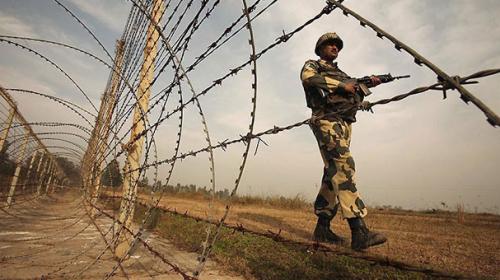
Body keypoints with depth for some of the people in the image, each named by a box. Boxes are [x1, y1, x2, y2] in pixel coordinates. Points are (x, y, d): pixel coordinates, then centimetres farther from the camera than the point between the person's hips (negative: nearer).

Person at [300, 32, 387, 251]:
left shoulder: (341, 73, 34)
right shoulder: (312, 65, 13)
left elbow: (355, 99, 34)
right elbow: (308, 78, -12)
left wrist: (366, 84, 17)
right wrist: (341, 85, -11)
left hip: (344, 125, 8)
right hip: (327, 121, -8)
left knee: (334, 174, 2)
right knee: (343, 167, -22)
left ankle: (322, 228, 6)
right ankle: (359, 232, -27)